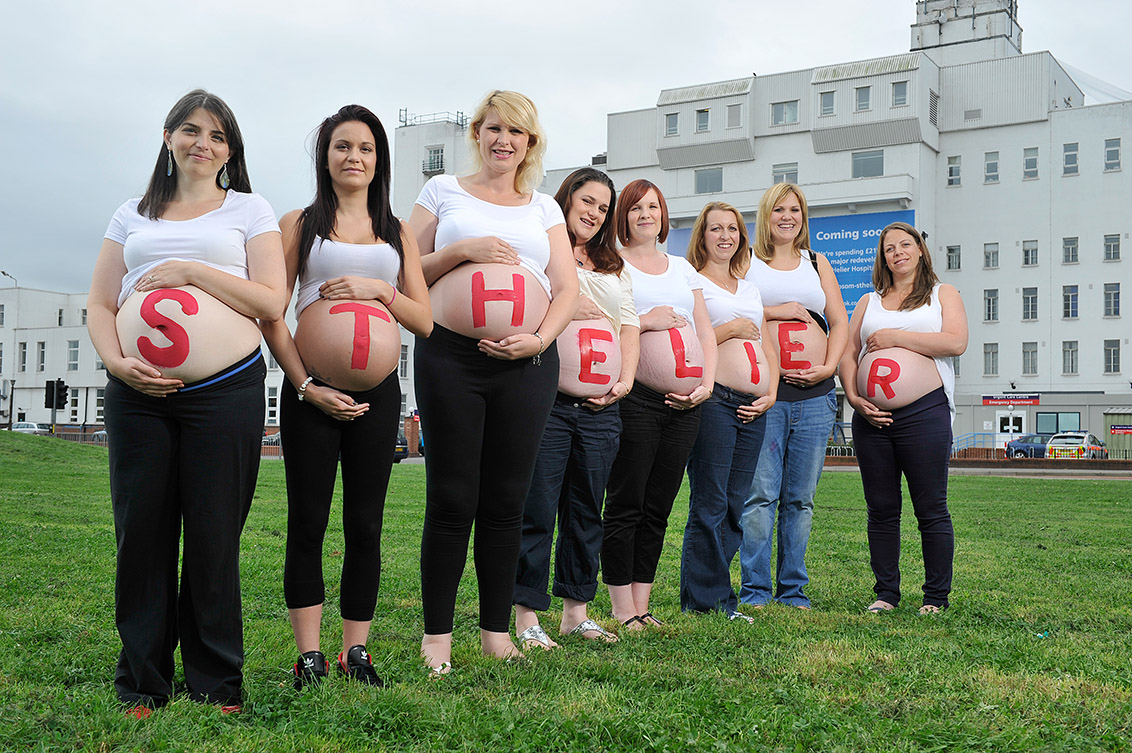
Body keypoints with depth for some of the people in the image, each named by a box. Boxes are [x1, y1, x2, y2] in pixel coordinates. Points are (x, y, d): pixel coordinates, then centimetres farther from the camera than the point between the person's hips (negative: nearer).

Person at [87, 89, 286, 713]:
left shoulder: (248, 210, 12)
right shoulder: (133, 215, 20)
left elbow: (271, 301, 0)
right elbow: (99, 305, 15)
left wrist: (190, 271, -7)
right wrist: (116, 361, -5)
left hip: (226, 390, -2)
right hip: (137, 394, 3)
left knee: (213, 539, -1)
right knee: (141, 534, 3)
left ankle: (214, 686, 10)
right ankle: (141, 687, 15)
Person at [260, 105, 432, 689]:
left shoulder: (397, 232, 16)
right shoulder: (299, 224, 8)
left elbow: (425, 320, 11)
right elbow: (271, 315, 0)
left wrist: (380, 289, -7)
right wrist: (306, 385, -11)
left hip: (376, 393, 2)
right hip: (309, 390, -2)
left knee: (365, 525, 4)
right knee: (307, 522, -1)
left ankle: (356, 652, 13)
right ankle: (309, 657, 7)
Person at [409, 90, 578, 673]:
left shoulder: (544, 208, 18)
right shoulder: (443, 192, 12)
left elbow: (567, 288, 11)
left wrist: (540, 339, -7)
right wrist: (461, 251, -9)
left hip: (526, 364, 2)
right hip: (451, 357, -2)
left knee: (507, 499, 6)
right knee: (452, 499, -2)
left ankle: (496, 630, 17)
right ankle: (437, 632, 10)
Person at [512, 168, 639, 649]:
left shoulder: (614, 268, 23)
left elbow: (629, 325, 17)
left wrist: (626, 378, 3)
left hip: (601, 408, 6)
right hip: (548, 400, -6)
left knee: (586, 511, 10)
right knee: (537, 512, -5)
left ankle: (576, 611, 19)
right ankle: (527, 615, 2)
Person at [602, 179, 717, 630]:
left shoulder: (682, 267, 21)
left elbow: (705, 331, 18)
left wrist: (707, 383, 5)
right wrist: (645, 321, -10)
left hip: (684, 406, 5)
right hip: (637, 400, -5)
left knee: (658, 508, 8)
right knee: (626, 505, -4)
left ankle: (641, 604, 16)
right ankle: (623, 609, 4)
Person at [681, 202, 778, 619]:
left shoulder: (750, 287, 23)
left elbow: (765, 347, 23)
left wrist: (771, 393, 9)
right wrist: (731, 329, -6)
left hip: (753, 408, 7)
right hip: (714, 399, -7)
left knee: (734, 505, 6)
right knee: (710, 503, -6)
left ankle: (703, 593, 13)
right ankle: (709, 598, 1)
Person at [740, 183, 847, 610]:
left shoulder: (817, 264, 21)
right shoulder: (745, 261, 11)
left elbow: (840, 323, 16)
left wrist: (828, 367, 0)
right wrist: (775, 311, -7)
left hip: (814, 394, 3)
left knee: (800, 499, 5)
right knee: (760, 494, -7)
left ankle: (793, 593, 13)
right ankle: (755, 591, 0)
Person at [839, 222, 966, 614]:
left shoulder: (943, 294, 11)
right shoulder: (869, 302, 19)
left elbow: (956, 342, -6)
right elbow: (847, 353, 14)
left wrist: (894, 337, -7)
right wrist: (854, 397, -3)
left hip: (925, 413, -3)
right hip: (871, 417, 3)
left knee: (931, 510, -2)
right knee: (881, 510, 6)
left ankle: (936, 597, 7)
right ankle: (886, 593, 15)